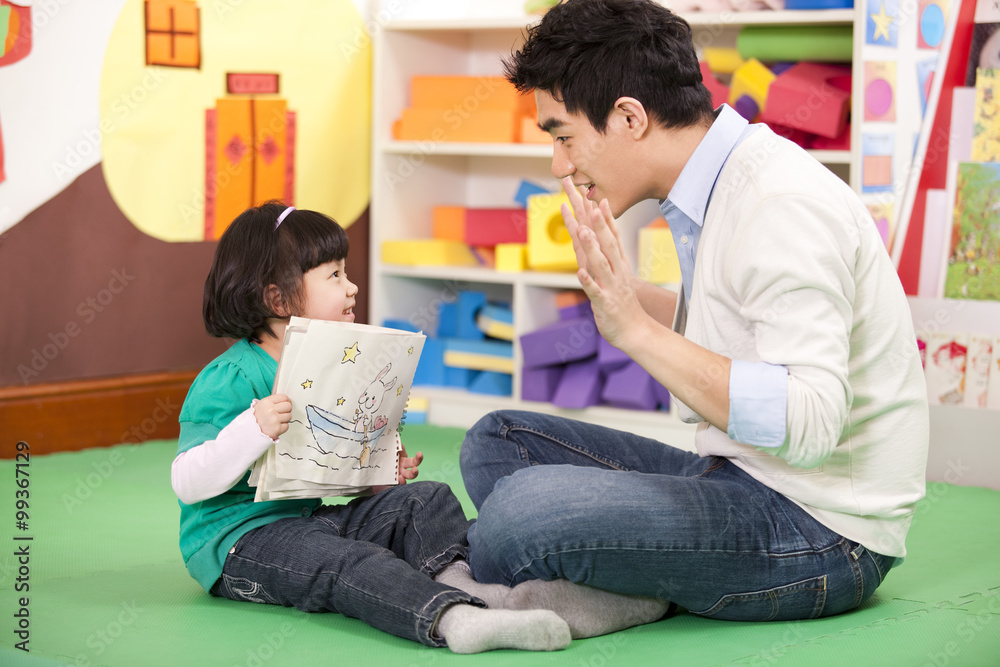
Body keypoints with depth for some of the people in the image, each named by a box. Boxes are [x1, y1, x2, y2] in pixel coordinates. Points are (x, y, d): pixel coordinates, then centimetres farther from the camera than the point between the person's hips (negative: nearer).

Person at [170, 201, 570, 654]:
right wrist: (253, 430, -34)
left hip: (313, 515, 9)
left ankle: (454, 577, -25)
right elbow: (187, 483, -22)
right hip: (240, 536, -9)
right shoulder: (229, 379, -14)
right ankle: (452, 620, -55)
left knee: (428, 500, 0)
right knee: (354, 564, -34)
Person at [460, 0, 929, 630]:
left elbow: (807, 424, -30)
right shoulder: (717, 191, 10)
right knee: (498, 440, 10)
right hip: (741, 481, 11)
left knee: (526, 505, -29)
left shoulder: (785, 206, -20)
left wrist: (635, 329, -29)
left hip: (818, 531, -10)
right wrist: (623, 288, 16)